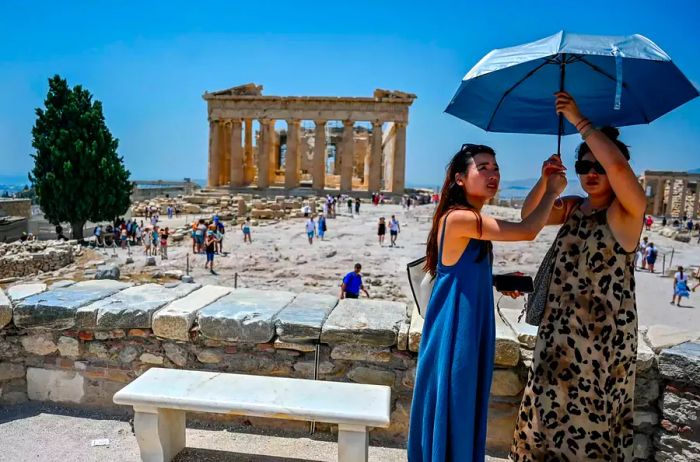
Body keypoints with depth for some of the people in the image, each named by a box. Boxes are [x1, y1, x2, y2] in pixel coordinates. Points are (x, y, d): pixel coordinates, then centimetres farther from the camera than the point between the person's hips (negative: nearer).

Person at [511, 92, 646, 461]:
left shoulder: (628, 209, -11)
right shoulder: (573, 207, 9)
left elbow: (618, 165, -29)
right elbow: (528, 215, 7)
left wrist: (578, 120, -23)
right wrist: (546, 180, -10)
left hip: (605, 328, -6)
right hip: (560, 325, 6)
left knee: (591, 410, 6)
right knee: (550, 405, 15)